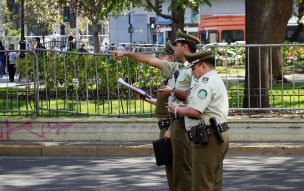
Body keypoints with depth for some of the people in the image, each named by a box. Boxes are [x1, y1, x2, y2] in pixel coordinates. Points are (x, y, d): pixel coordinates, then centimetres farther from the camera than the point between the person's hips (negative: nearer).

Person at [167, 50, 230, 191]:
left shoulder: (206, 82, -15)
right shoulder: (217, 80, 21)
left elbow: (194, 111, -23)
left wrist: (177, 109, -5)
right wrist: (183, 108, 11)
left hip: (207, 139, -11)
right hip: (219, 136, 11)